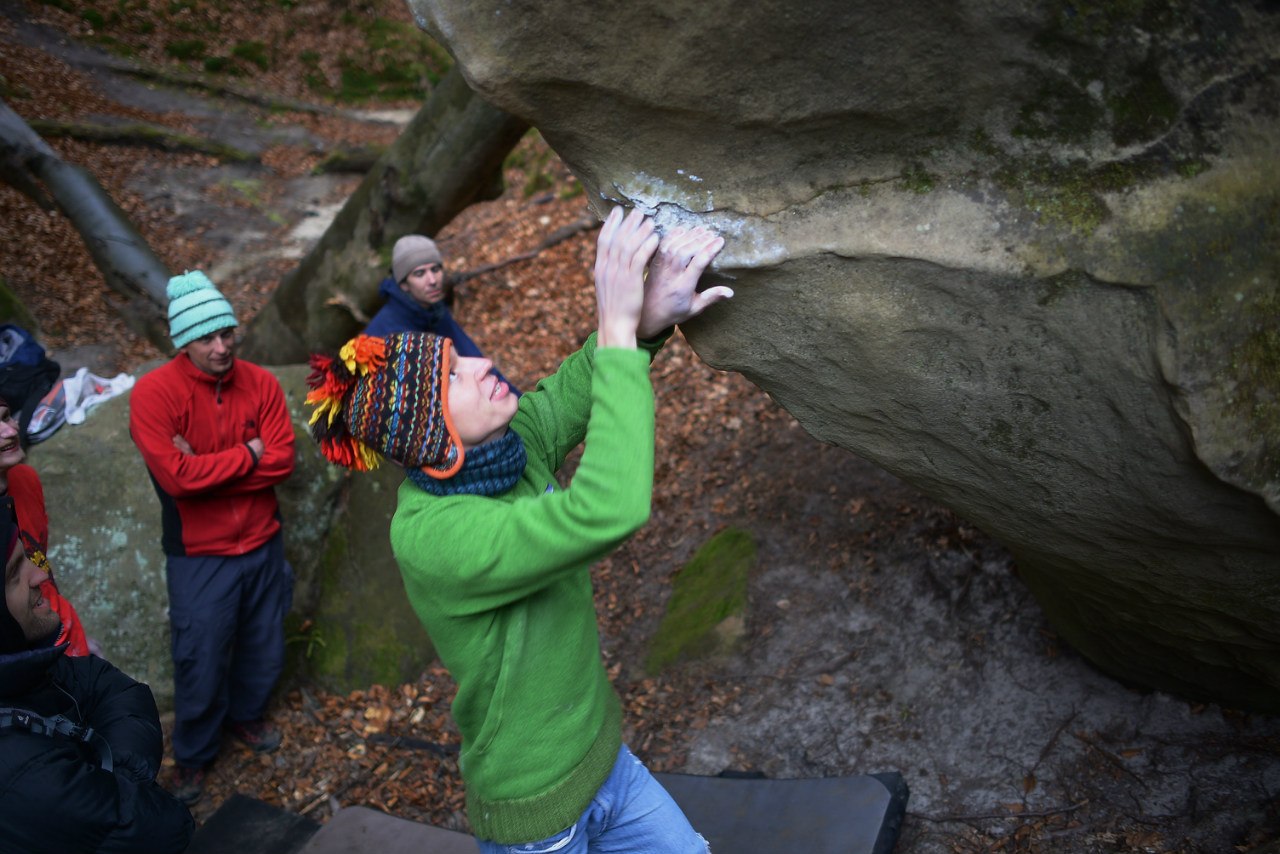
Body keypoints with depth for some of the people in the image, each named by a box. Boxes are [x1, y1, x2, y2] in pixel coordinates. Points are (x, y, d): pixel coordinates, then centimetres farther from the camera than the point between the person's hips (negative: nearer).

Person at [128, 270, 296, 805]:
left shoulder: (260, 383, -6)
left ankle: (246, 715, 48)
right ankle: (192, 755, 33)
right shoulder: (153, 393, -17)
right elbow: (176, 476, -26)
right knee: (200, 661, 9)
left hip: (263, 545, 4)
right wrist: (246, 455, -16)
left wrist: (206, 467, -21)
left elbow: (281, 460, -13)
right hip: (199, 557, -4)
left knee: (263, 648, 20)